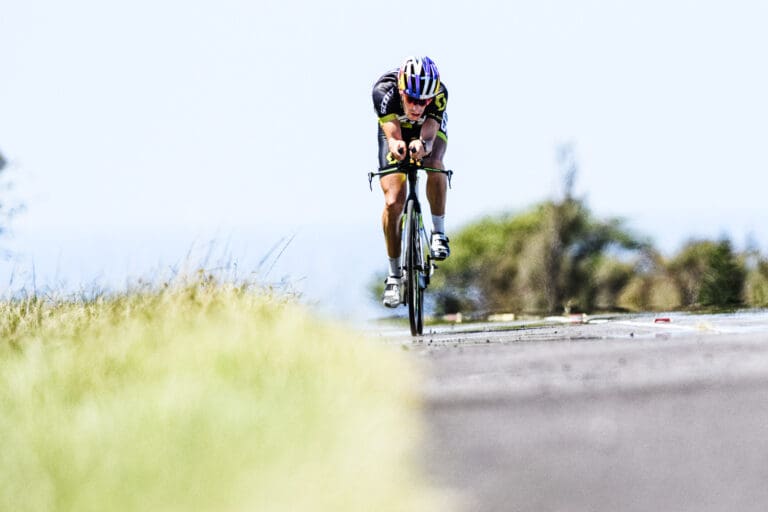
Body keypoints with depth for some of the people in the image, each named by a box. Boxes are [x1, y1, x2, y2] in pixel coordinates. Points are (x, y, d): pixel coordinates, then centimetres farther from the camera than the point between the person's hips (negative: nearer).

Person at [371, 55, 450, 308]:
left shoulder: (439, 93, -36)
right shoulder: (384, 91, -37)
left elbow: (429, 133, -45)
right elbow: (392, 134, -44)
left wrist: (422, 145, -68)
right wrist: (396, 146, -67)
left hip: (430, 130, 0)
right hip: (396, 131, 0)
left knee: (434, 163, -35)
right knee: (393, 203, -15)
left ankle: (439, 232, -16)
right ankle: (394, 275, 0)